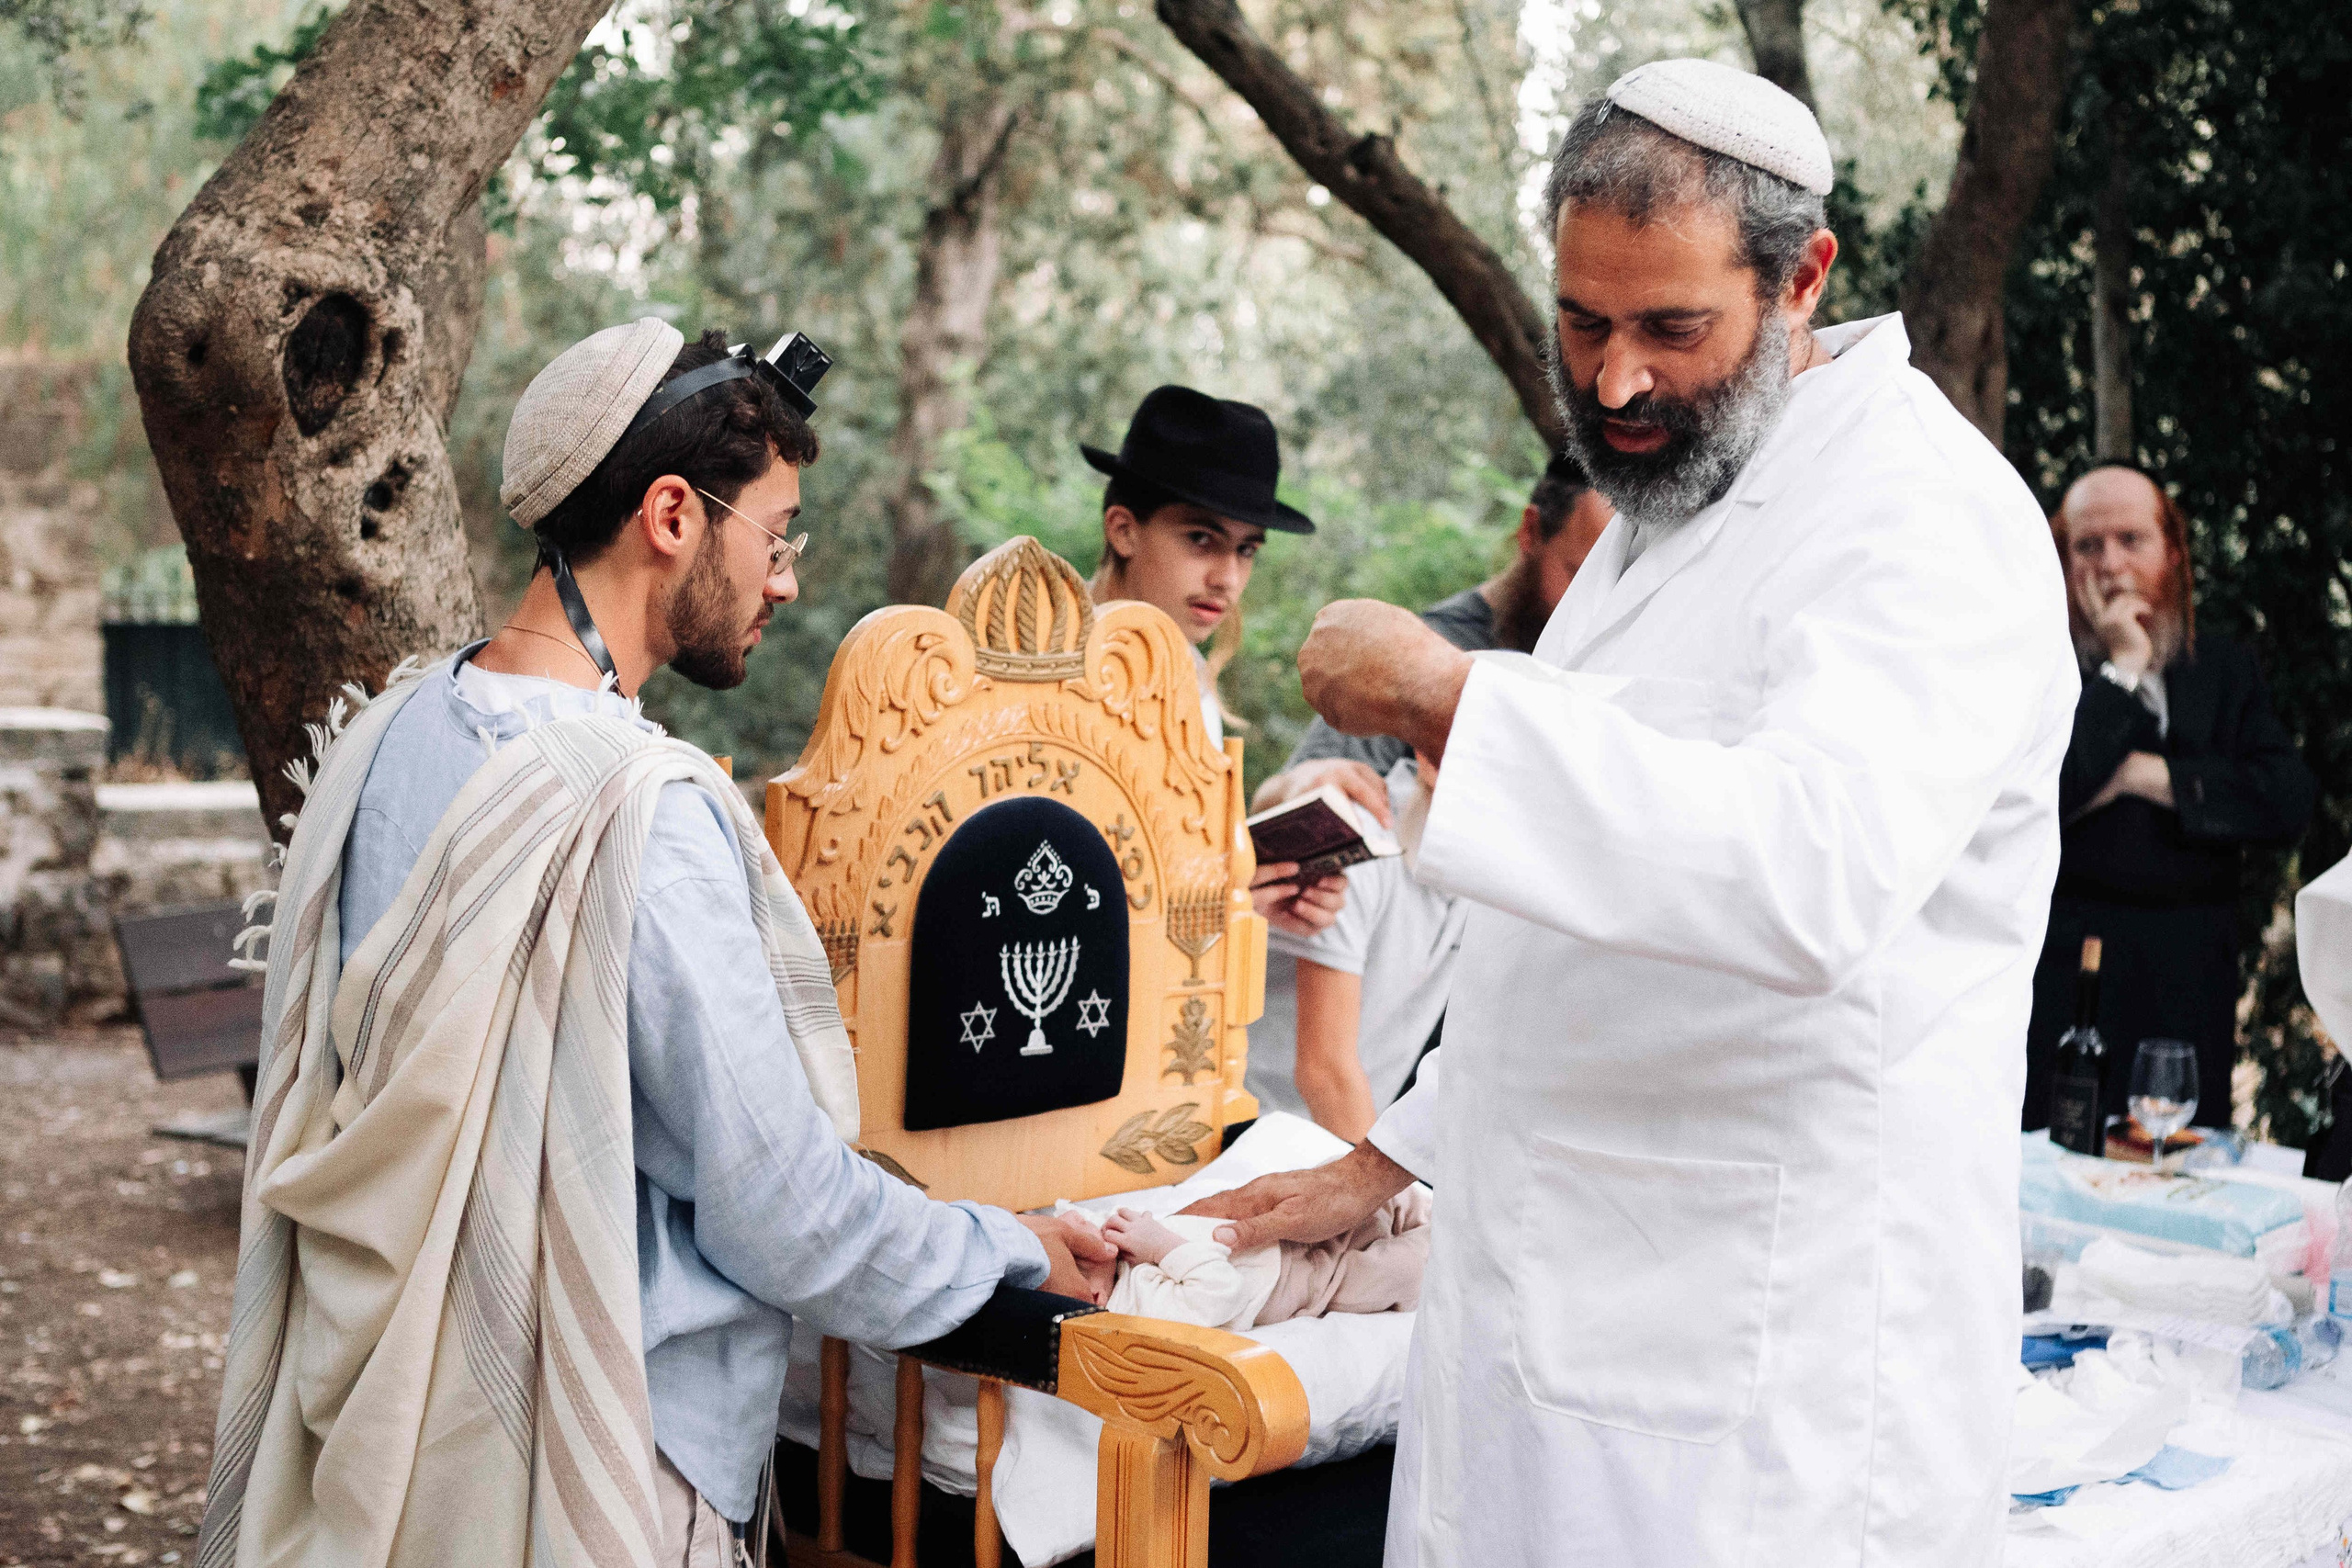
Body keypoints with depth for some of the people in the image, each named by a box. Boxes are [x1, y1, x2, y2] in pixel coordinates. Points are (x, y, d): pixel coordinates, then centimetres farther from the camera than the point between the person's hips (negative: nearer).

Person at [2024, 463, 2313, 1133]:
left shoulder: (2226, 668, 13)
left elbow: (2289, 801, 0)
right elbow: (2036, 792, -17)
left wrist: (2147, 776, -9)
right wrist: (2123, 669, -11)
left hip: (2191, 983, 4)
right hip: (2061, 973, -4)